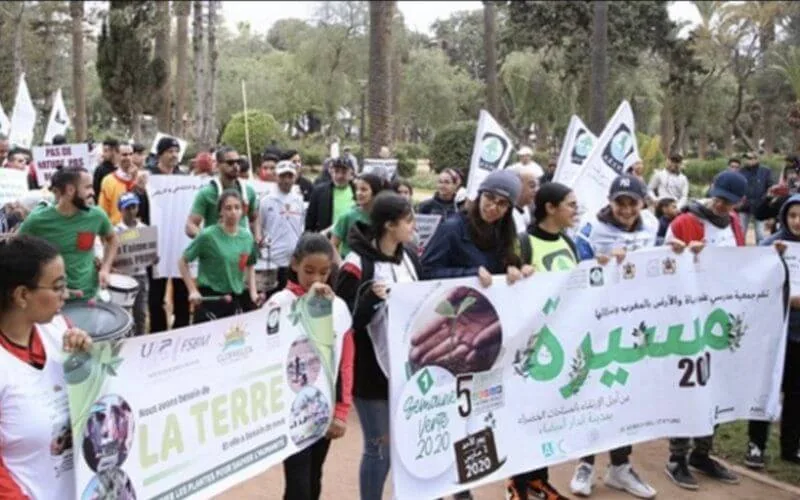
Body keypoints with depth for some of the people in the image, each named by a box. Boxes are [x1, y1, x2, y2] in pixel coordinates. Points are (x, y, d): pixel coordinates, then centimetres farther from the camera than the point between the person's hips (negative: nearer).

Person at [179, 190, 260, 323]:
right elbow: (183, 262, -3)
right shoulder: (208, 235, -10)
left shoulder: (247, 237, 5)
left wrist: (253, 292, 5)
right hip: (209, 298, -5)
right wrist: (193, 291, -10)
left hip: (237, 300, 5)